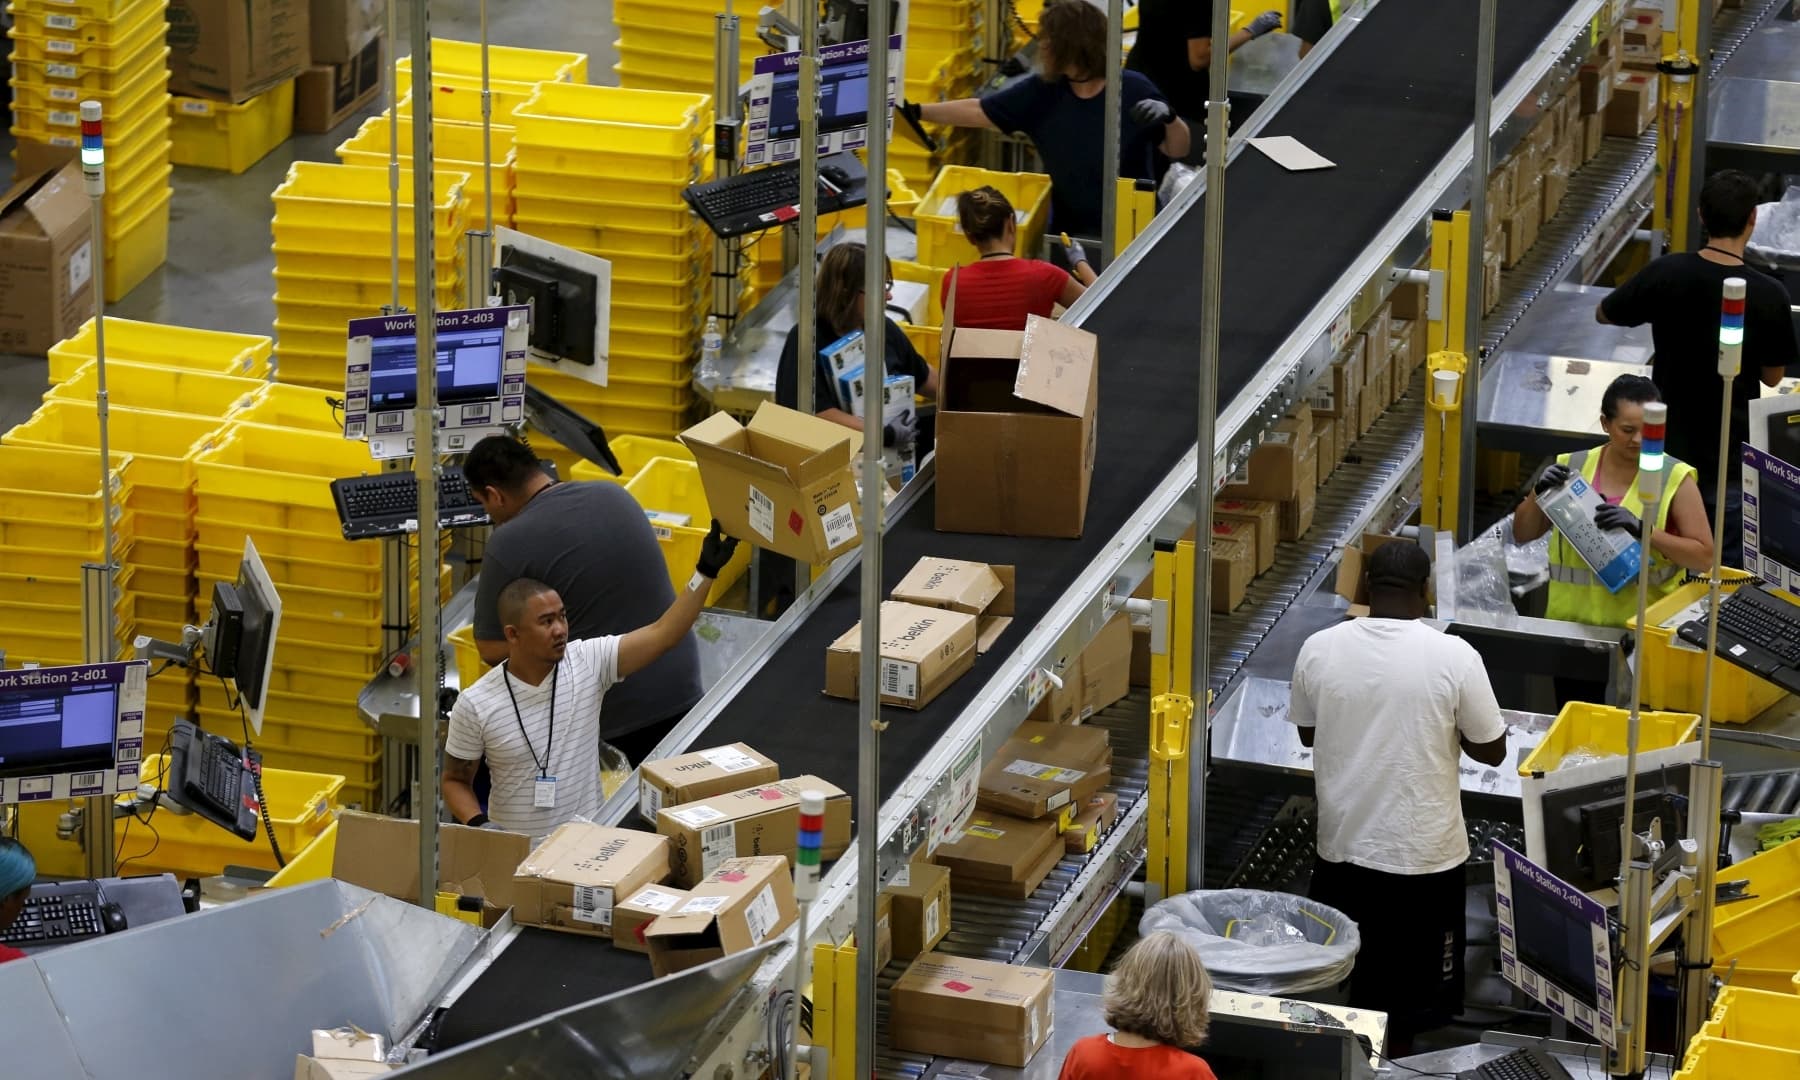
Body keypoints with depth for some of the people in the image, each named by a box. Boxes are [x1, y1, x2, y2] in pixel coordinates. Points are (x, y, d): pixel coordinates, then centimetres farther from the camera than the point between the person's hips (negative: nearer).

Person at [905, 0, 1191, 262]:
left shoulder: (1133, 90, -12)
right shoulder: (1041, 93, -2)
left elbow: (1178, 151, -8)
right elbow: (978, 111, 3)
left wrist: (1169, 116, -29)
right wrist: (916, 112, 0)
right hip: (1067, 235, 4)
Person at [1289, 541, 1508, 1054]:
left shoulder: (1319, 649, -8)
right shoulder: (1453, 656, -16)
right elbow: (1492, 751, -6)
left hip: (1342, 847, 3)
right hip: (1422, 856, -2)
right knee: (1403, 1004, 14)